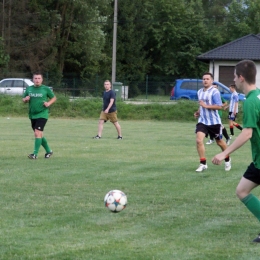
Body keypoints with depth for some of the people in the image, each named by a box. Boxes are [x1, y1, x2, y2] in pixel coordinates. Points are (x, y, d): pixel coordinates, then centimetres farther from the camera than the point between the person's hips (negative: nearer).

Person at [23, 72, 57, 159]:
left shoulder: (46, 89, -3)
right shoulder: (29, 89, 6)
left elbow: (54, 98, 8)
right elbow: (23, 99, 15)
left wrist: (49, 103, -10)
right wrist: (26, 99, -8)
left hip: (42, 114, -5)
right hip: (32, 115, 5)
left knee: (37, 133, -17)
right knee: (39, 135, 13)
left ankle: (35, 154, -17)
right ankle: (49, 151, 30)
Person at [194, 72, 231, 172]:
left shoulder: (215, 92, -14)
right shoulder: (200, 92, 9)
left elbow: (219, 106, -21)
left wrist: (206, 106, -26)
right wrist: (199, 112, 7)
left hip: (214, 122, -5)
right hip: (202, 121, 5)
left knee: (219, 142, 12)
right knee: (199, 140, -15)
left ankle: (227, 160, 38)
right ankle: (203, 164, -8)